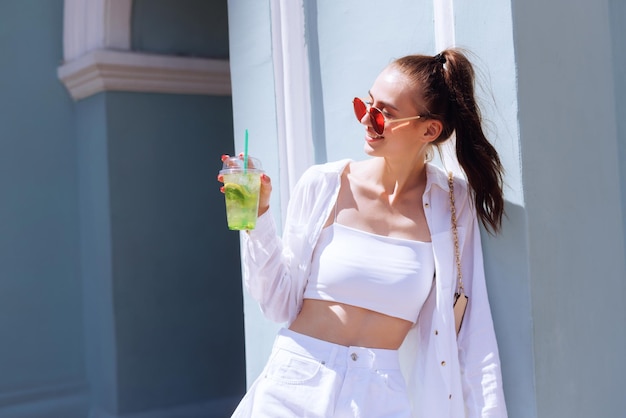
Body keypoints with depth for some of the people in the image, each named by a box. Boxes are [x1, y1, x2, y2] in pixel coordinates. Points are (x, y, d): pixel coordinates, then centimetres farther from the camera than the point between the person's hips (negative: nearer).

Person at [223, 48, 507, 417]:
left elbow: (471, 333, -3)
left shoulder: (453, 205, -5)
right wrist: (258, 217, -11)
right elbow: (281, 304, -2)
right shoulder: (322, 185, -6)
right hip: (295, 387, 1)